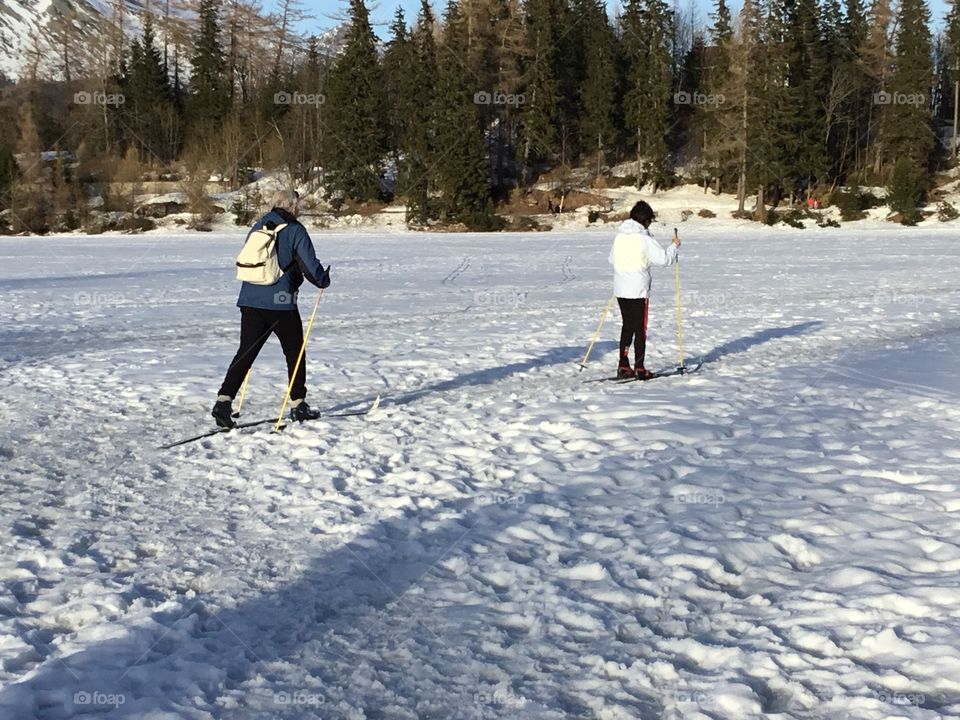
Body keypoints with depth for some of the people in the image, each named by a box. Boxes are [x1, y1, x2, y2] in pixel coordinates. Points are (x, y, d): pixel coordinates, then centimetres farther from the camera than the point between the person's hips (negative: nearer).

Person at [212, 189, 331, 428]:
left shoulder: (257, 228, 13)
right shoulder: (294, 230, -6)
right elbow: (309, 264, -8)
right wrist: (323, 281, 11)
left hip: (250, 301, 5)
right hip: (281, 302, -5)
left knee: (246, 353, 6)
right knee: (295, 352, 11)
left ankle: (224, 401, -6)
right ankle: (298, 405, 16)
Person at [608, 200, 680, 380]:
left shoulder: (619, 236, 5)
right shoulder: (645, 240, -14)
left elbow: (612, 259, 17)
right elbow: (664, 259, -14)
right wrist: (674, 246, 3)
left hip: (621, 290, 6)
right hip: (638, 291, -6)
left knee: (627, 326, 15)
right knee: (640, 329, 3)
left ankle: (623, 367, 14)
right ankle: (639, 369, 5)